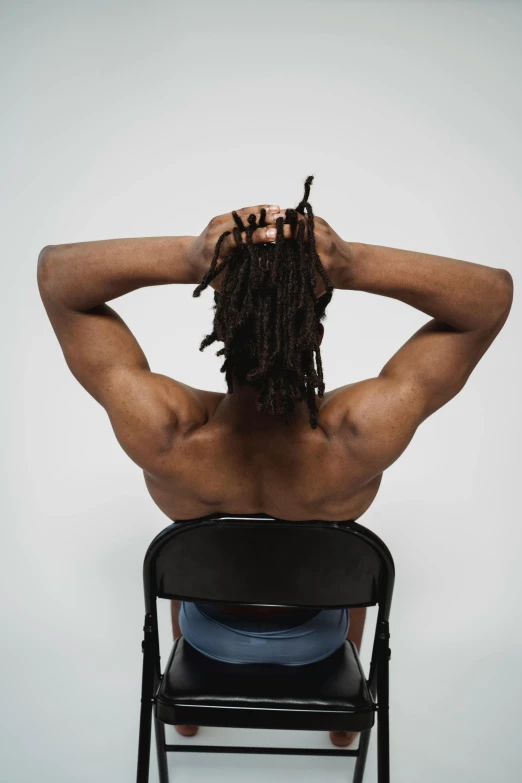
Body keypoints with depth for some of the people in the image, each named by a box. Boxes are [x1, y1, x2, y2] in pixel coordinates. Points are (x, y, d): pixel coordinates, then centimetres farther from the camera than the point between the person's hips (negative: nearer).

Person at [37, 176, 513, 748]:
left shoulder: (164, 434, -40)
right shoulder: (361, 437, -40)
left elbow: (54, 271, -28)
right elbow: (495, 293, -29)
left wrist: (184, 258, -44)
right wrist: (357, 266, -43)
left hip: (209, 630, 1)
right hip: (315, 636, 0)